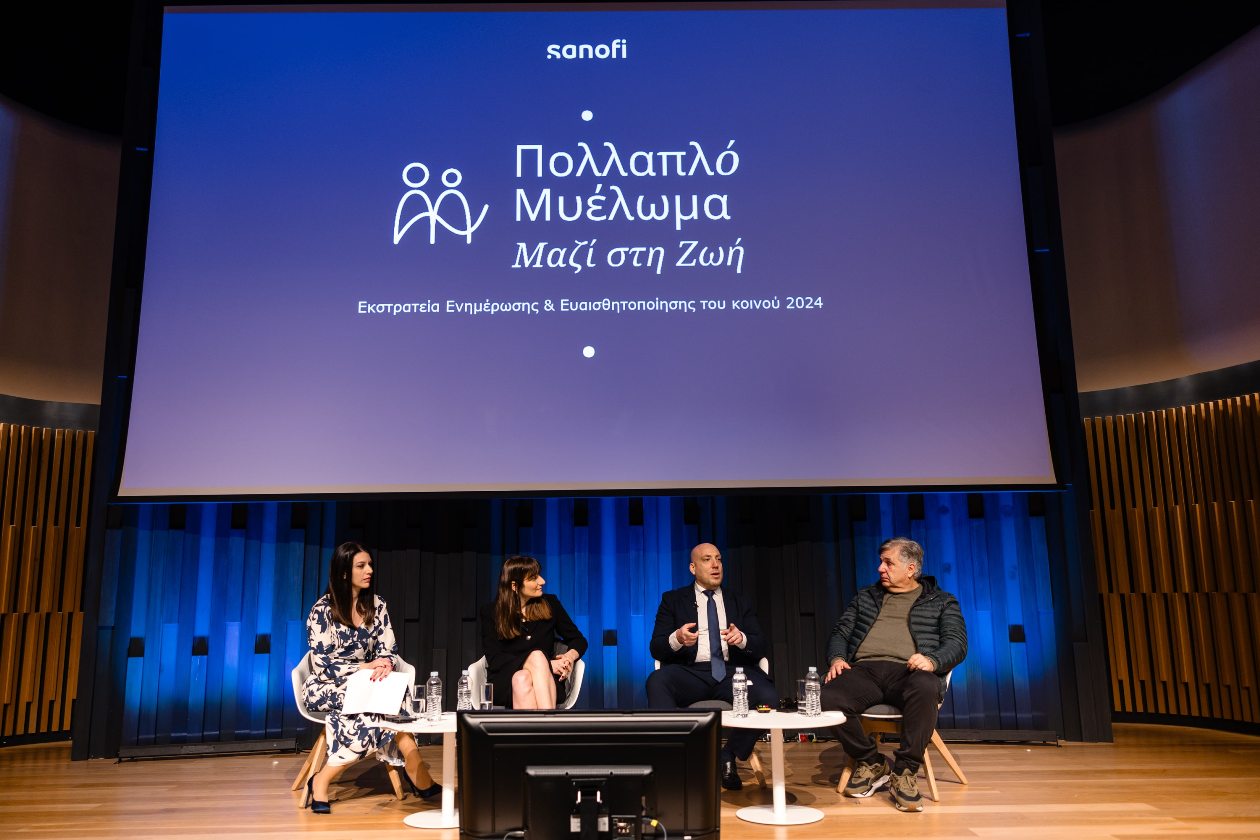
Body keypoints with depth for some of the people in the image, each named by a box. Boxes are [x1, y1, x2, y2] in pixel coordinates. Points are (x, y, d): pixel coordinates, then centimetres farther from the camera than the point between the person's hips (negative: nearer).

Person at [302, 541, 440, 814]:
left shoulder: (376, 605, 4)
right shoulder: (323, 609, -9)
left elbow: (389, 649, 3)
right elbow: (322, 663, -14)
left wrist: (385, 665, -22)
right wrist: (365, 668, -24)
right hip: (327, 686, -4)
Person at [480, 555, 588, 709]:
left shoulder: (550, 604, 9)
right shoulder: (490, 613, 2)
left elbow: (579, 640, 15)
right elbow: (495, 659, -7)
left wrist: (570, 656, -12)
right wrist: (544, 664, -19)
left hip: (546, 680, 1)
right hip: (506, 681, -1)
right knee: (524, 675, -37)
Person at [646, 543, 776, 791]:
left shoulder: (739, 603, 20)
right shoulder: (673, 600, 13)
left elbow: (762, 647, 10)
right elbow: (656, 648, 3)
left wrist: (741, 639, -14)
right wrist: (677, 639, -21)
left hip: (732, 672, 2)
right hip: (691, 673, -2)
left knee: (768, 698, -28)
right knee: (657, 681, -34)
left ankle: (727, 757, -4)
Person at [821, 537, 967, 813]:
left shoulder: (941, 601, 18)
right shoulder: (865, 597, 27)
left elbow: (957, 643, 5)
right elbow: (841, 632, 23)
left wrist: (933, 660, -18)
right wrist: (837, 657, -1)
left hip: (908, 672, -2)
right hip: (865, 670, 3)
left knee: (926, 689, -41)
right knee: (828, 697, -31)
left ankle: (905, 772, -22)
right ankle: (871, 763, -6)